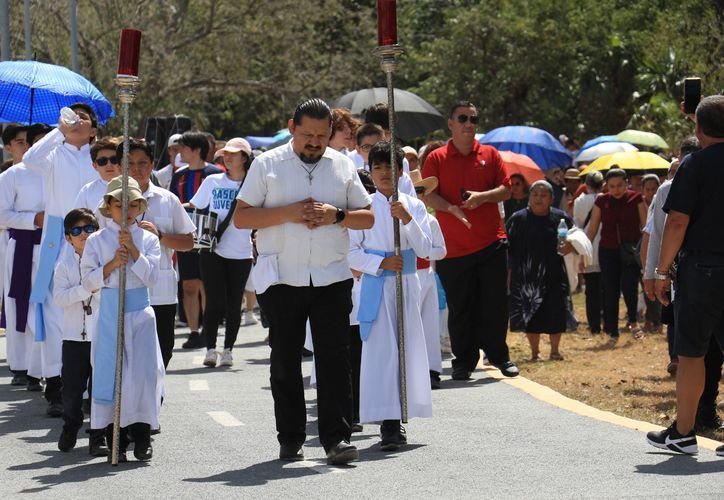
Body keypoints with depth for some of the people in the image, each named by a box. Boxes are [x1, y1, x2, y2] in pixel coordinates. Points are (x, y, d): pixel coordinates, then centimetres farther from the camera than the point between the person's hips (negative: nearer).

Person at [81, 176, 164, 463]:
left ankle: (141, 436, 5)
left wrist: (133, 250, -13)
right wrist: (112, 264, -14)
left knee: (143, 372, -5)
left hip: (140, 312, 0)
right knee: (109, 372, -2)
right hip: (108, 312, 0)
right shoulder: (97, 241, 4)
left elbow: (151, 277, -5)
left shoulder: (148, 240, 6)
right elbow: (88, 281, -1)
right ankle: (115, 441, 4)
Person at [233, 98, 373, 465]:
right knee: (285, 360, 5)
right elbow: (241, 217, -1)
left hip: (332, 279, 1)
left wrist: (337, 215, -8)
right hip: (281, 279, -1)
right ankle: (290, 439, 14)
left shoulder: (343, 166, 10)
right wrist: (288, 214, -14)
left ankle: (336, 438, -6)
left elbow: (368, 217, 12)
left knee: (334, 358, -6)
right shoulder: (267, 165, 4)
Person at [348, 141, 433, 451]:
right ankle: (387, 423, -10)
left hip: (407, 285, 2)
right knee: (381, 350, -9)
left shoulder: (414, 206, 5)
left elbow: (425, 250, -1)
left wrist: (408, 220, -15)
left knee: (408, 349, 3)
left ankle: (397, 421, 13)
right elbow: (352, 251, 1)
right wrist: (380, 263, -13)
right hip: (376, 286, -2)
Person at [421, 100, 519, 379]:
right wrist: (453, 209, -22)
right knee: (460, 308, 3)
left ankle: (498, 355, 16)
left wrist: (482, 197, -15)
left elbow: (506, 190, 4)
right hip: (453, 248, -1)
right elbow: (427, 196, -4)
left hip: (491, 243, 1)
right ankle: (464, 361, 12)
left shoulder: (490, 155, 9)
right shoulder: (437, 159, 3)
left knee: (495, 304, 3)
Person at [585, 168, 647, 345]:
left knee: (629, 286, -17)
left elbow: (645, 226, 1)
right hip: (608, 251, 3)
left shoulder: (635, 198, -2)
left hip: (630, 251, -2)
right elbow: (592, 229, 8)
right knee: (610, 292, 4)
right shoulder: (601, 201, 4)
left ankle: (633, 321, 10)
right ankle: (613, 332, 14)